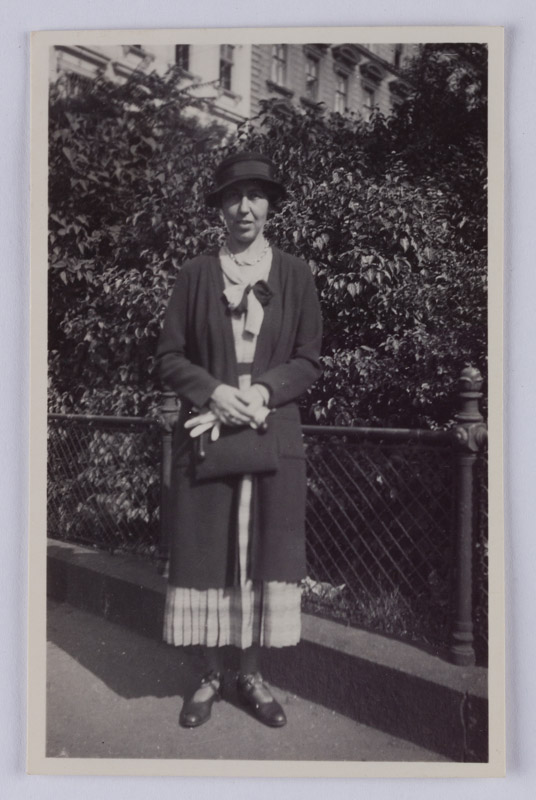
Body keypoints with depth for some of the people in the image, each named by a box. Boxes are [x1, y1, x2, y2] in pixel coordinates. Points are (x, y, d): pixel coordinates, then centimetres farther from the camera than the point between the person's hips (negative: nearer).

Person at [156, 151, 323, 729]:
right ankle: (210, 676, 19)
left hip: (273, 435, 1)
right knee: (205, 553, 3)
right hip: (205, 434, 0)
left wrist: (264, 390, -13)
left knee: (264, 553, 4)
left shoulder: (295, 275, 7)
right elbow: (169, 356, 4)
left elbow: (308, 360, 4)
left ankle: (251, 675, 21)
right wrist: (214, 391, -14)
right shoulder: (195, 275, 6)